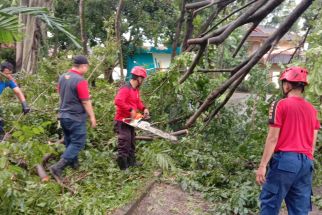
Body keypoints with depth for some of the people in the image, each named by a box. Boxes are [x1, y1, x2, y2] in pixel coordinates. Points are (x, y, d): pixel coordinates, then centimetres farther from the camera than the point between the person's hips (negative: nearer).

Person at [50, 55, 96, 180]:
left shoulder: (62, 77, 5)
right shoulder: (80, 80, -20)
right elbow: (86, 101, -18)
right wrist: (92, 117, -10)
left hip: (63, 116, 9)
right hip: (76, 118, -8)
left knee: (69, 142, 18)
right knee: (77, 143, -1)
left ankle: (74, 164, 31)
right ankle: (58, 167, -8)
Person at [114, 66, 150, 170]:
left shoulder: (136, 89, 11)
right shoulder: (125, 89, -21)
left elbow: (138, 102, 20)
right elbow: (118, 101, -34)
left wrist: (144, 109, 1)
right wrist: (131, 110, -30)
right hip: (122, 122, -10)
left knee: (131, 143, 21)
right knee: (124, 145, -7)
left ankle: (132, 162, 35)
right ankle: (123, 167, 0)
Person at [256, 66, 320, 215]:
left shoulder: (281, 105, -5)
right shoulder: (312, 109, 13)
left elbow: (273, 138, -9)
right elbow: (313, 142, 13)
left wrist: (262, 165, -8)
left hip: (285, 159, -6)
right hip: (306, 162, 6)